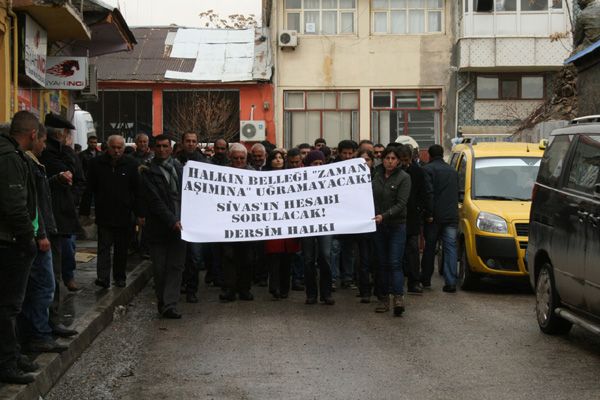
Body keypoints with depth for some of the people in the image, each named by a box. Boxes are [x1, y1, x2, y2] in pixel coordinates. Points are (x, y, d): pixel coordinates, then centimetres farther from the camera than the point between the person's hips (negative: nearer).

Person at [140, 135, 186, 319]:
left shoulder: (178, 167, 11)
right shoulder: (149, 172, -1)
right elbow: (155, 201, -8)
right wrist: (172, 221, -15)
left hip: (178, 225, 3)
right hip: (159, 226, -3)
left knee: (176, 267, -2)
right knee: (159, 268, 4)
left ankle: (169, 305, -2)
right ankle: (162, 301, 17)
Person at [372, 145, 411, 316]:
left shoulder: (404, 177, -5)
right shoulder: (377, 176, 8)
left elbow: (401, 204, -13)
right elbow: (371, 198, 16)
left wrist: (384, 216, -24)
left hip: (397, 225, -4)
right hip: (379, 226, 4)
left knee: (395, 263, -12)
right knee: (382, 263, 6)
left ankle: (398, 298, -17)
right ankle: (384, 299, 9)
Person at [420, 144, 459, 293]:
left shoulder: (427, 169, -4)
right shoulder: (453, 171, 16)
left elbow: (428, 193, -13)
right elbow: (456, 193, 18)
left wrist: (428, 213, -13)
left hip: (435, 215, -4)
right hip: (452, 216, 4)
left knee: (429, 248, 10)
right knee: (450, 248, 1)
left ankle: (425, 280, 19)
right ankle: (450, 282, -7)